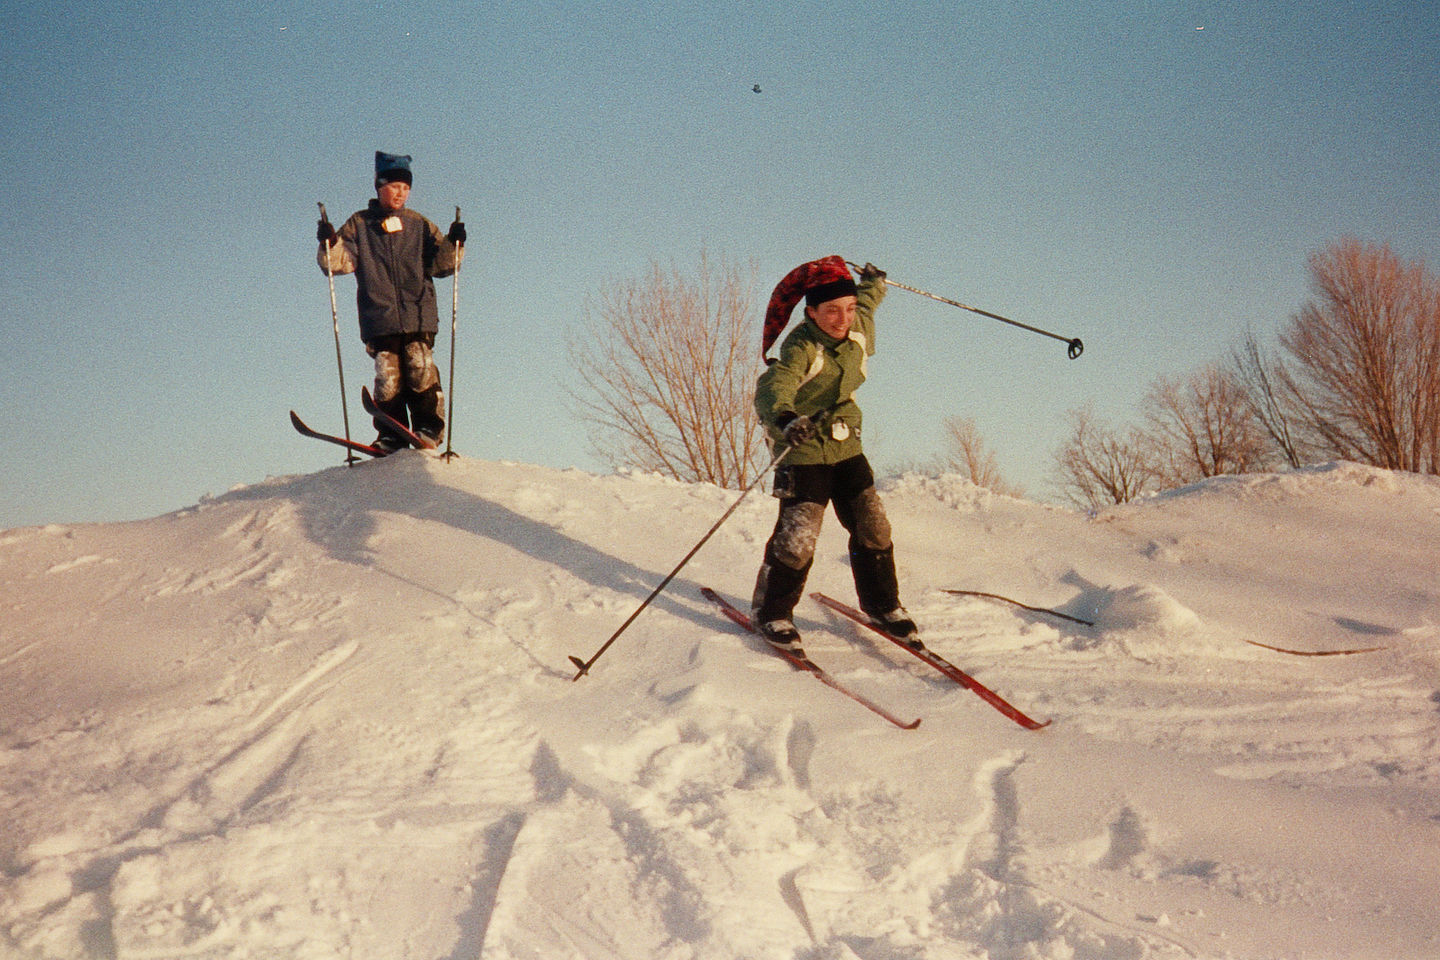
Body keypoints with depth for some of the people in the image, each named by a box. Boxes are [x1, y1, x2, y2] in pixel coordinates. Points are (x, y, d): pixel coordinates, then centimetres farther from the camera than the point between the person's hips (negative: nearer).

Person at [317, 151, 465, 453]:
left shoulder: (419, 225, 15)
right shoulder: (359, 225, 12)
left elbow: (442, 264, 11)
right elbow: (340, 261, 3)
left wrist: (453, 243, -7)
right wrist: (330, 243, -16)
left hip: (418, 318, 0)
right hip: (379, 320, 0)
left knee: (421, 372, -12)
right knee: (387, 378, -6)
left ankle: (429, 429, -4)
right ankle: (390, 436, 1)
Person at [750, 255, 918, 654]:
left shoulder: (859, 327, -2)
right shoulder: (800, 349, -24)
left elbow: (868, 301, 23)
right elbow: (773, 386, -43)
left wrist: (873, 282, 45)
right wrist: (784, 419, -64)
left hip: (846, 446, 6)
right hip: (804, 450, -6)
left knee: (873, 525, 5)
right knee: (797, 535, -12)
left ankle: (882, 604, 27)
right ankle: (771, 613, 11)